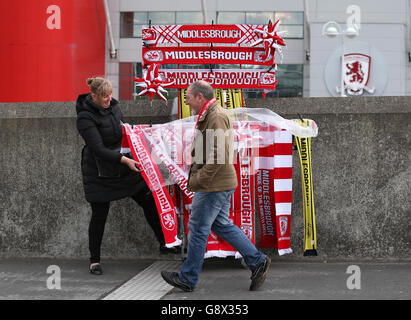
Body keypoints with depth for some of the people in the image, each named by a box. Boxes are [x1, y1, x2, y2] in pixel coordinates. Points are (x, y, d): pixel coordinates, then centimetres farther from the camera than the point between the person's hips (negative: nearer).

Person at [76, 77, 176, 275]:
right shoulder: (85, 117, -19)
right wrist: (124, 160, -34)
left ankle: (164, 244, 15)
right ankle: (94, 260, 15)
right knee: (99, 215, 0)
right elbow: (98, 149, -27)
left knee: (149, 201, 4)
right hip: (99, 173, -6)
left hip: (123, 167, 6)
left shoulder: (113, 106, 2)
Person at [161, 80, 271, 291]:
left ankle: (187, 278, 9)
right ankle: (257, 261, 18)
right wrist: (195, 176, 16)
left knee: (198, 229, -1)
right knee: (221, 226, 16)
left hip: (214, 186, -11)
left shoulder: (216, 117, -18)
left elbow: (219, 156, -25)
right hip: (220, 184, 11)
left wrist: (197, 180, -21)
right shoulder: (209, 116, 16)